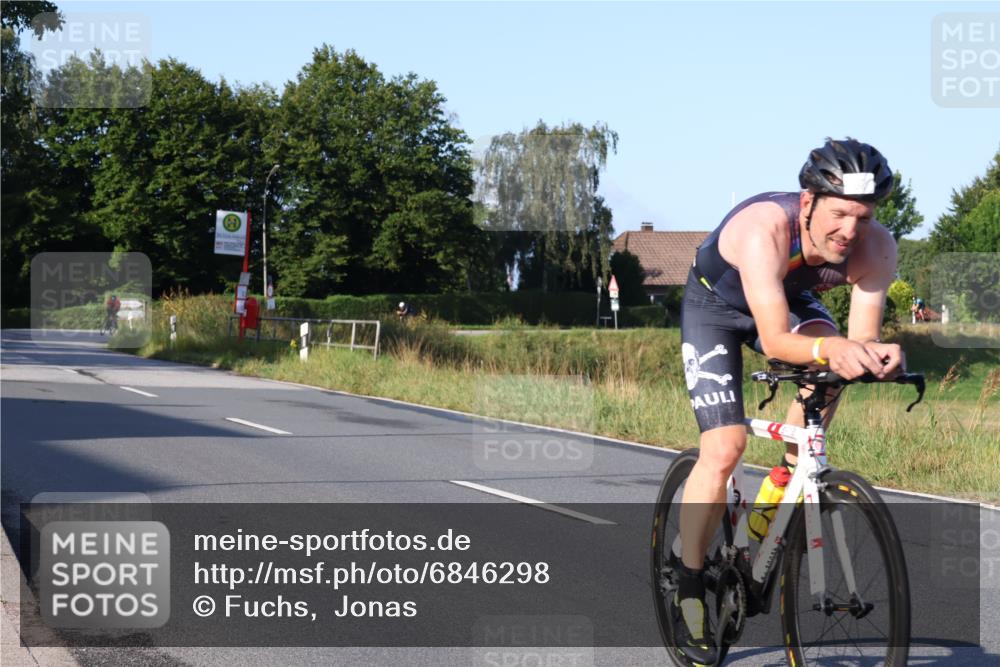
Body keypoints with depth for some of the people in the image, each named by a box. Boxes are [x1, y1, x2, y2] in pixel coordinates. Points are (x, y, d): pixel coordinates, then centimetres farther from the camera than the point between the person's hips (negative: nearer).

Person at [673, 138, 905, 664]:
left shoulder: (876, 249, -29)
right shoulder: (765, 229, -42)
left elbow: (861, 336, -32)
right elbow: (775, 339, -47)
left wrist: (874, 354, -55)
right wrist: (830, 349, -65)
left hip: (790, 299, 4)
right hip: (716, 304, -4)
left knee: (832, 363, -29)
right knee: (724, 449, -17)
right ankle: (688, 590, -2)